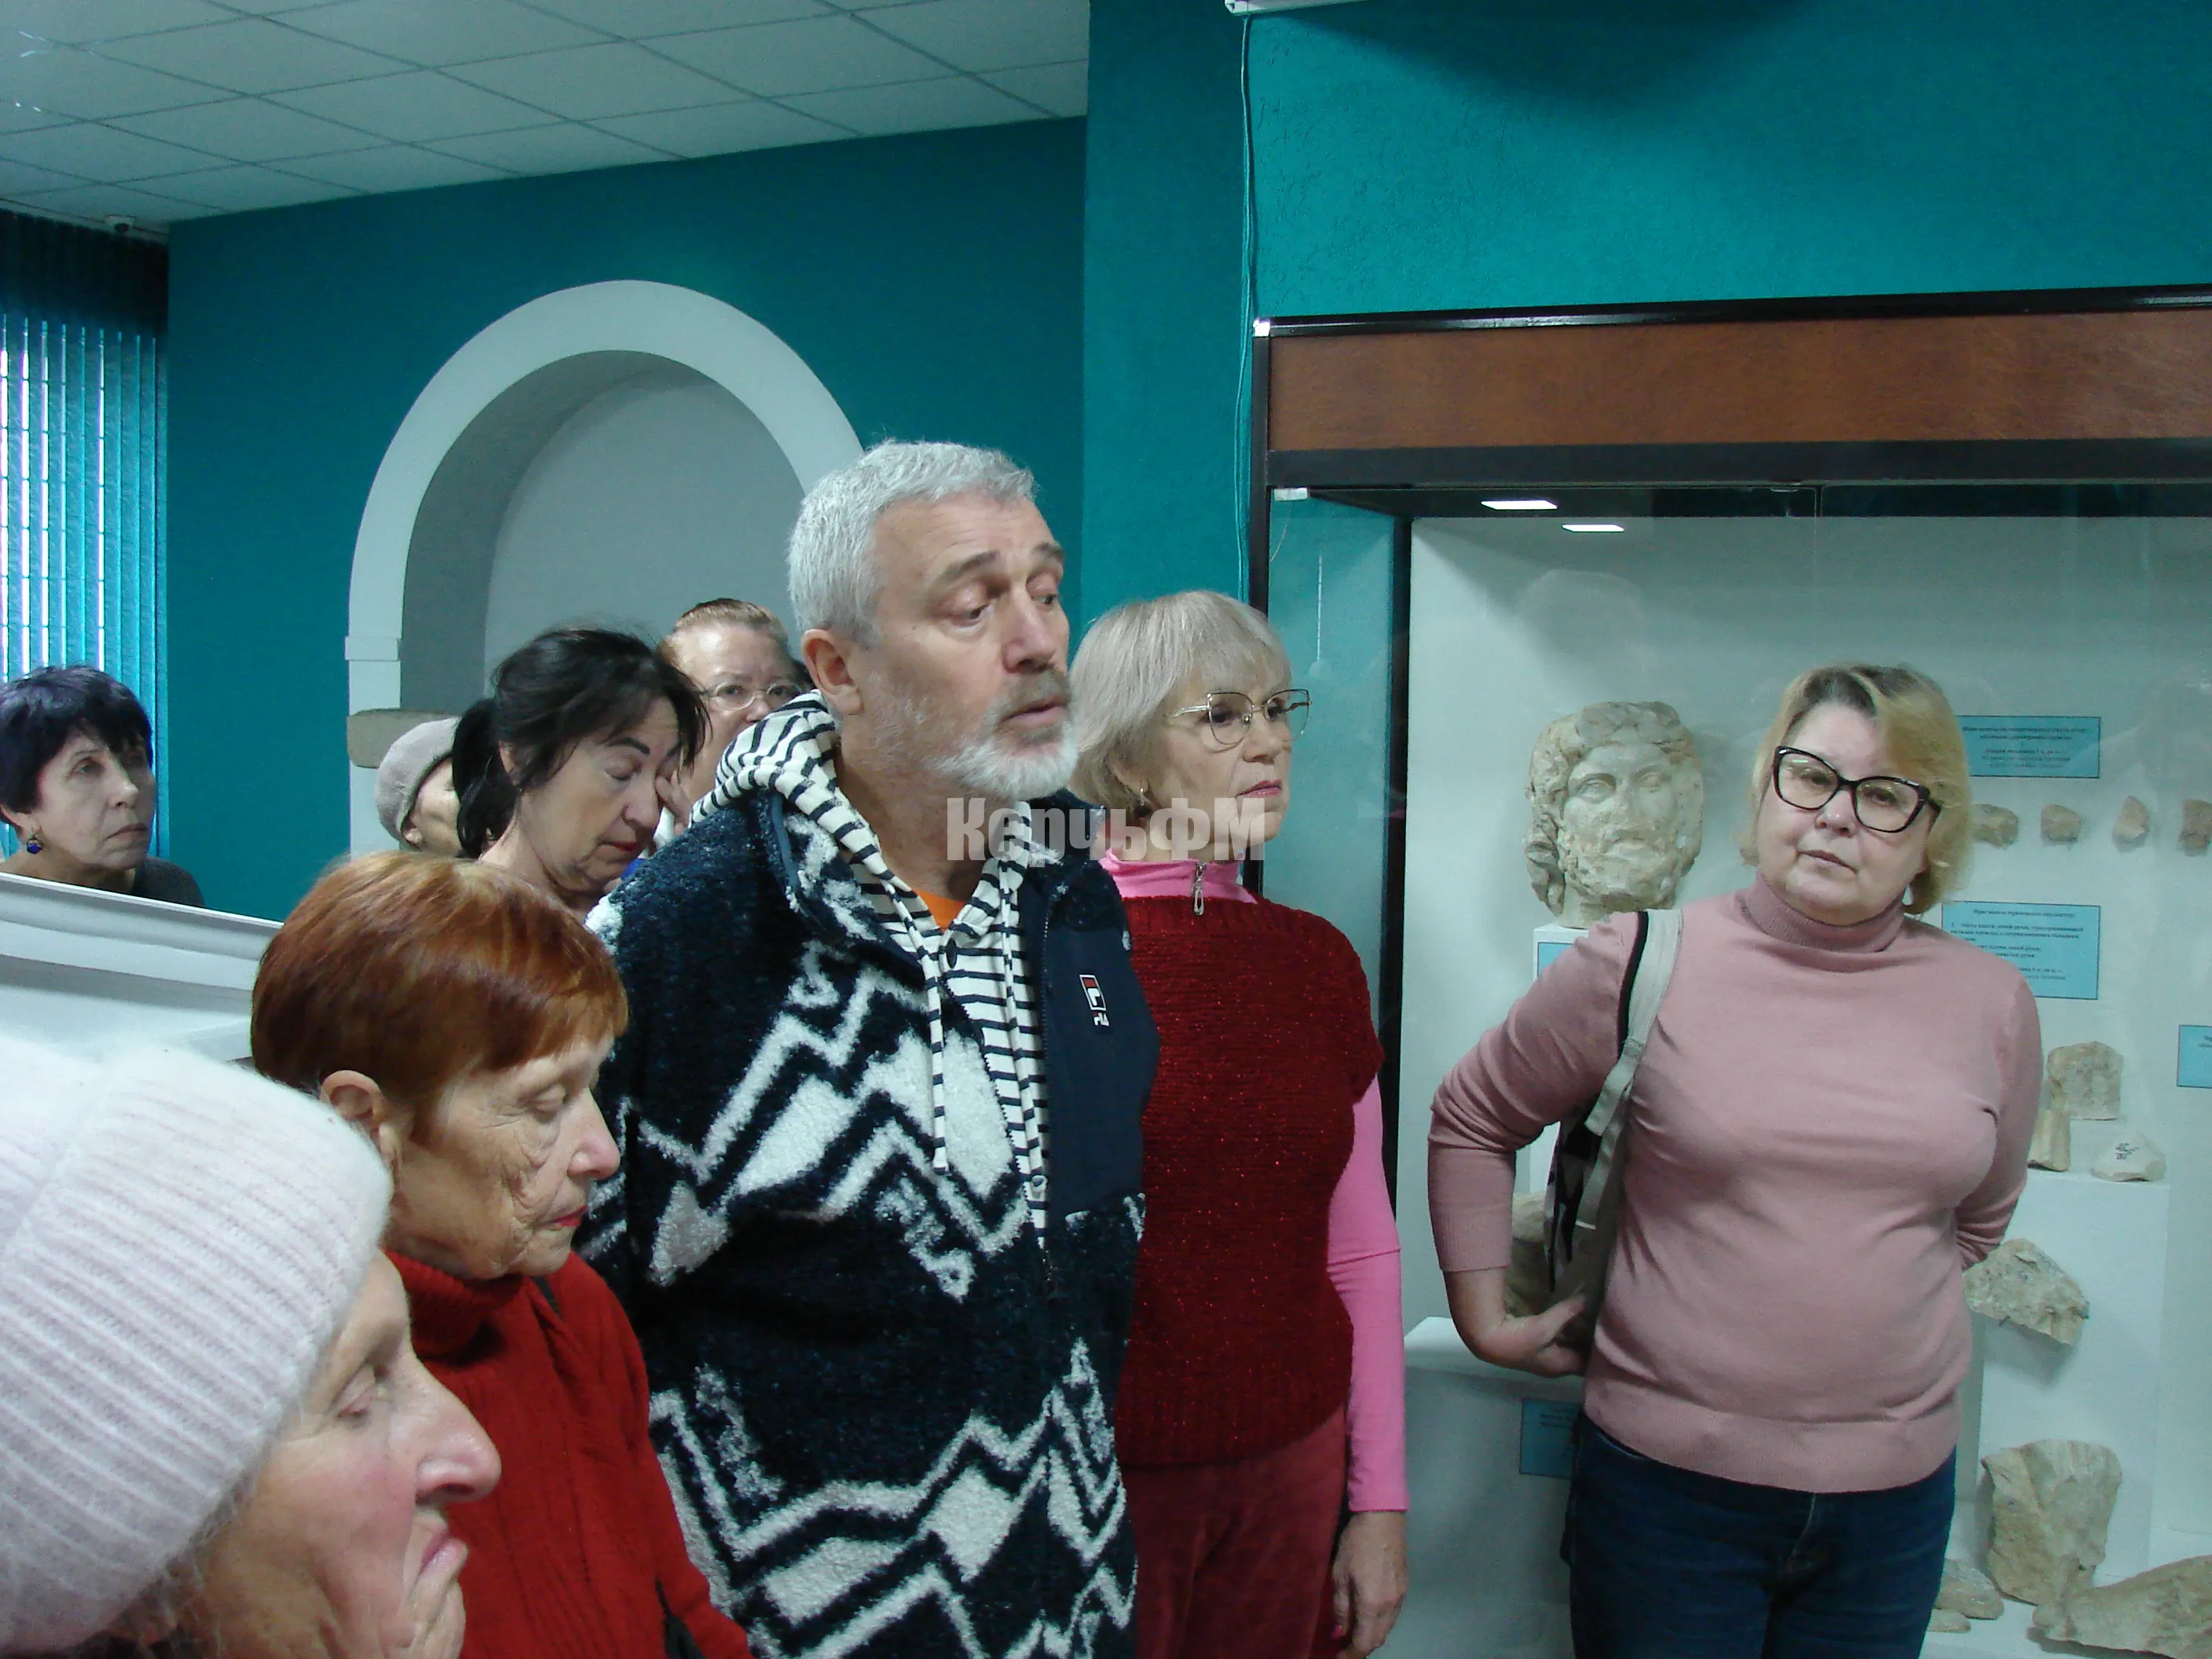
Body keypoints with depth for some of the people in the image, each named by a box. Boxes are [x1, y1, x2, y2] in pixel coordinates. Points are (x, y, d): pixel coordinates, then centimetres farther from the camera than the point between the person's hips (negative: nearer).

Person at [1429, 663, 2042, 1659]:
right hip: (1667, 1477, -3)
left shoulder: (1992, 1005, 2)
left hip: (1896, 1494, 3)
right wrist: (1485, 1316, 3)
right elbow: (1471, 1119, 4)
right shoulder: (1641, 962, -8)